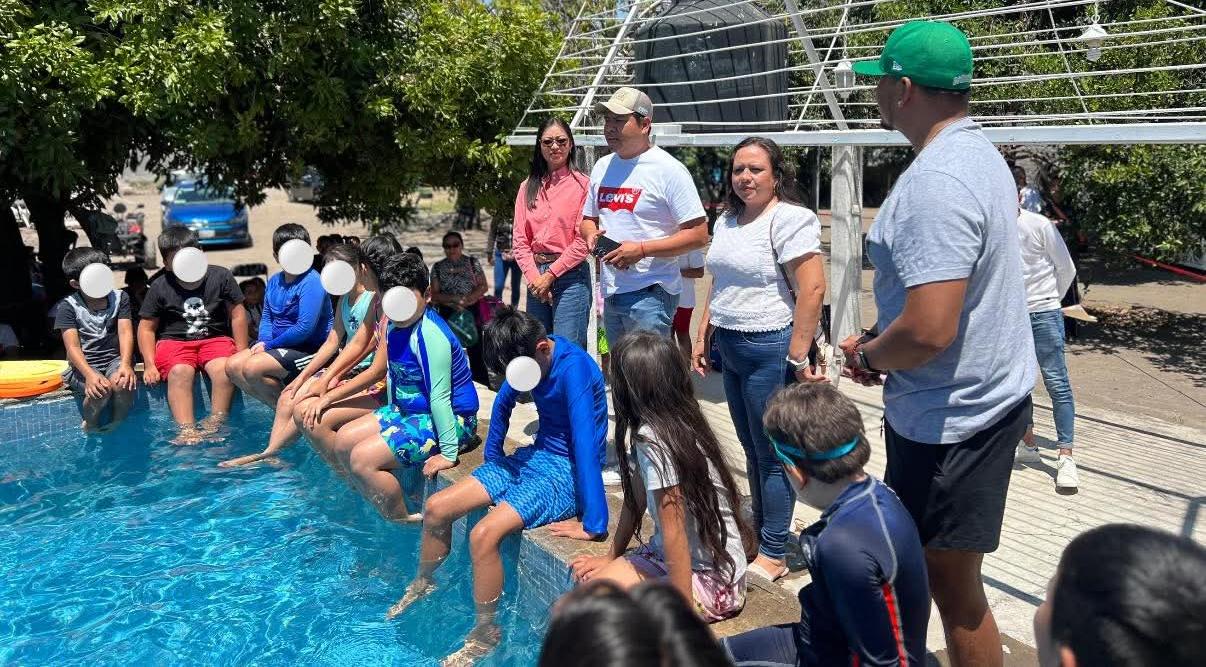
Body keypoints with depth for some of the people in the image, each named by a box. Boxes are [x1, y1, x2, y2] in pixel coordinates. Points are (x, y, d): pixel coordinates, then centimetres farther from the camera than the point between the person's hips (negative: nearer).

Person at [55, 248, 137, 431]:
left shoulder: (120, 298, 4)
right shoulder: (68, 307, -3)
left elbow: (125, 333, -6)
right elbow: (73, 346, -11)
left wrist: (125, 364, -24)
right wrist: (89, 374, -30)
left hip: (115, 358, 2)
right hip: (83, 364, -1)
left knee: (123, 382, -32)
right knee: (100, 389, -32)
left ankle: (119, 422, -4)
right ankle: (90, 424, -1)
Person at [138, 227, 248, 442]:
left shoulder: (220, 276, 1)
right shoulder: (160, 287, 2)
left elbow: (237, 315, 4)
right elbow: (146, 328, 7)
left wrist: (242, 354, -1)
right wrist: (150, 364, -5)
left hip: (215, 338, 0)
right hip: (174, 342, 0)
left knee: (224, 368, -33)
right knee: (180, 371, -33)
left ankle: (215, 425, -27)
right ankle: (187, 430, -39)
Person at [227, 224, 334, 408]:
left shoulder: (312, 282, -17)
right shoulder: (274, 281, 11)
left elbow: (305, 328, -23)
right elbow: (267, 317, 17)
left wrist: (269, 345, -14)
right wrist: (264, 341, -5)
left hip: (310, 349, -9)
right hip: (282, 346, 9)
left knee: (253, 367, -24)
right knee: (233, 366, -1)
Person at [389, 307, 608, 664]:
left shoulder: (574, 367, -28)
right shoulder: (527, 356, -3)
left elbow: (585, 442, -32)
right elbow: (503, 403, 15)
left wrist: (592, 526, -33)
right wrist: (492, 459, 14)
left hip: (566, 472, -8)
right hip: (535, 455, 8)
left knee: (483, 534, -27)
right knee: (436, 508, 2)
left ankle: (484, 634, -3)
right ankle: (423, 584, 32)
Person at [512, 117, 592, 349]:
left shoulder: (583, 184, -4)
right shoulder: (528, 187, 11)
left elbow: (583, 241, -9)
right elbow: (519, 239, 7)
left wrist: (551, 274, -10)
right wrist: (534, 277, -5)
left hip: (570, 276, -5)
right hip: (535, 276, 5)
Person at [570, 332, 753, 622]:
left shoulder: (654, 442, -26)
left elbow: (674, 533, -24)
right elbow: (635, 499, 10)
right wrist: (612, 557, 18)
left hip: (712, 581, -8)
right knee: (587, 576, 4)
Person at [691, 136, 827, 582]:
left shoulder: (790, 219, -13)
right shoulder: (727, 221, 13)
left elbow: (812, 289, -19)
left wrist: (797, 357, -21)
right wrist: (703, 337, 16)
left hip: (769, 348, -8)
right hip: (731, 348, 8)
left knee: (771, 453, 0)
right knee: (751, 446, 17)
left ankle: (773, 554, 12)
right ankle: (760, 531, 32)